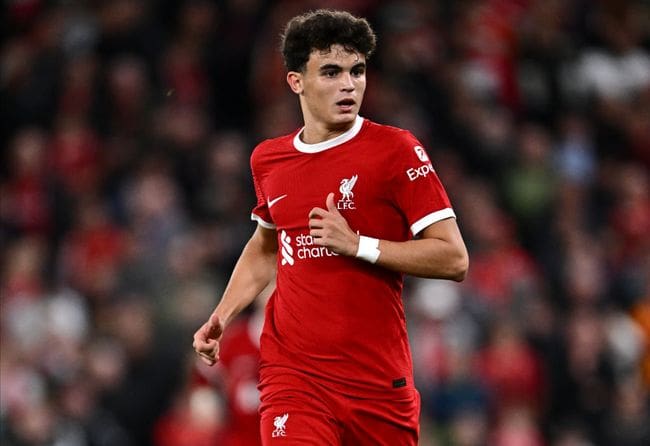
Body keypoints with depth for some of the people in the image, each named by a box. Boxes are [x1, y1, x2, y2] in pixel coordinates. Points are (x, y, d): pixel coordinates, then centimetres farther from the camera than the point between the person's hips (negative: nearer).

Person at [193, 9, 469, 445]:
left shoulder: (396, 149, -5)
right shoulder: (268, 159, 9)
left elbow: (454, 258, -9)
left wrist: (358, 244, -17)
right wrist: (222, 315, 16)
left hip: (379, 380, -2)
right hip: (292, 373, 2)